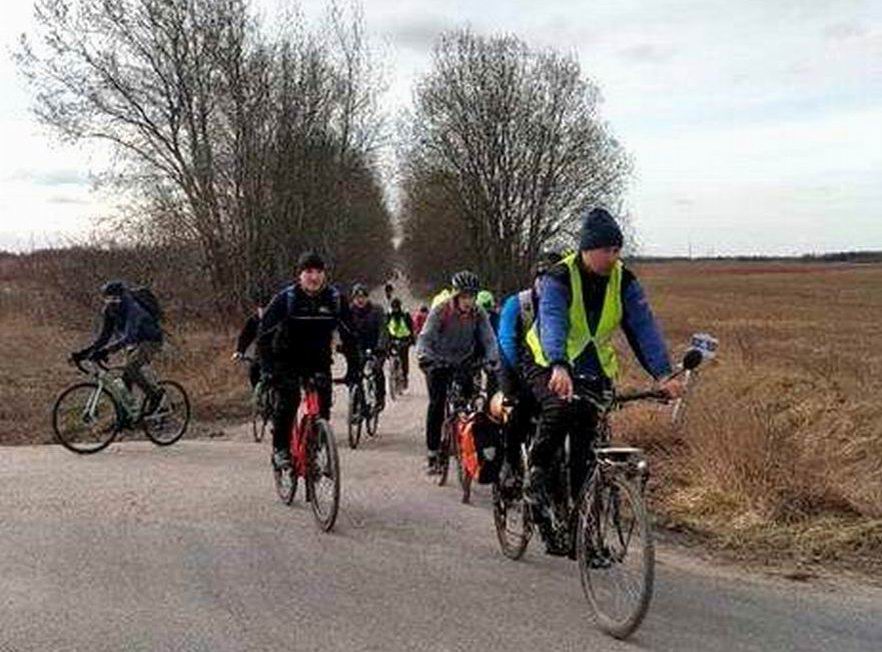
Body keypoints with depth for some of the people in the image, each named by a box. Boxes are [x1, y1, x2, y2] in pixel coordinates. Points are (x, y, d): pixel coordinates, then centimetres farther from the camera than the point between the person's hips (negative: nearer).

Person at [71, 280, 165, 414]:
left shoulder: (132, 309, -31)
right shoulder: (108, 311, -8)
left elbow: (129, 337, -43)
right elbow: (104, 336, -3)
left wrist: (106, 351, -53)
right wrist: (85, 352, -16)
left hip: (151, 340, -8)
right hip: (134, 342, 8)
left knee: (130, 368, -26)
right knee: (126, 378, 0)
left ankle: (155, 393, -10)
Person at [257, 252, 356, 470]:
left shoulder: (335, 300, -8)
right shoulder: (285, 299, -15)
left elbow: (349, 335, 0)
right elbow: (264, 334, -14)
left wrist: (353, 368, -7)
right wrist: (267, 368, -24)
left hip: (318, 361, 3)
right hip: (287, 360, -2)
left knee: (323, 402, -14)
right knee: (288, 399, -23)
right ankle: (280, 449, -7)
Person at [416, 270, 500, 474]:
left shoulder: (478, 314, -9)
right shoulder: (440, 311, -17)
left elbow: (489, 339, -15)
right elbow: (425, 338, -24)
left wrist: (492, 358, -36)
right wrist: (424, 356, -44)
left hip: (464, 363, 3)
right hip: (439, 363, -2)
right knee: (437, 404, -12)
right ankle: (432, 453, -6)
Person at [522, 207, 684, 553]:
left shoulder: (624, 281, -7)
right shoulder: (559, 278, -19)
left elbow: (644, 327, -16)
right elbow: (552, 323, -35)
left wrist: (664, 374, -30)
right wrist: (559, 368, -54)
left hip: (595, 371, 4)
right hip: (549, 366, -4)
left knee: (588, 453, -2)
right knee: (559, 409, -35)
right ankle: (538, 474, -9)